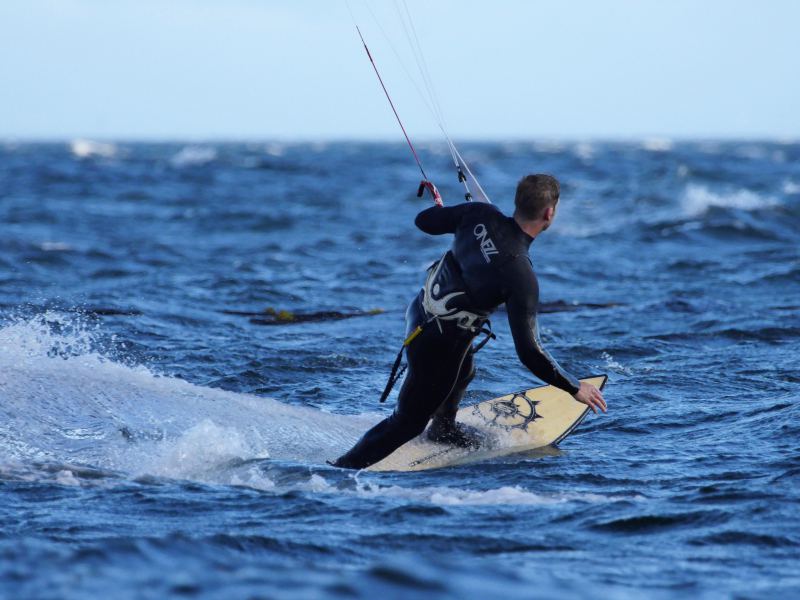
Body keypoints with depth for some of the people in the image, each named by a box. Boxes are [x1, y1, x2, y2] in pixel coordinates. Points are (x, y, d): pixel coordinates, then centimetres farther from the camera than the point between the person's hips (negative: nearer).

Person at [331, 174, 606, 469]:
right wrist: (574, 388, -15)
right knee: (408, 424, 10)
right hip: (437, 345, -8)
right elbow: (528, 351, -26)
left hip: (420, 310, 8)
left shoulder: (481, 214, -14)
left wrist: (442, 209, 25)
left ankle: (443, 428, 63)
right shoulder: (522, 277, -29)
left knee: (463, 371, 36)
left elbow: (424, 221, 2)